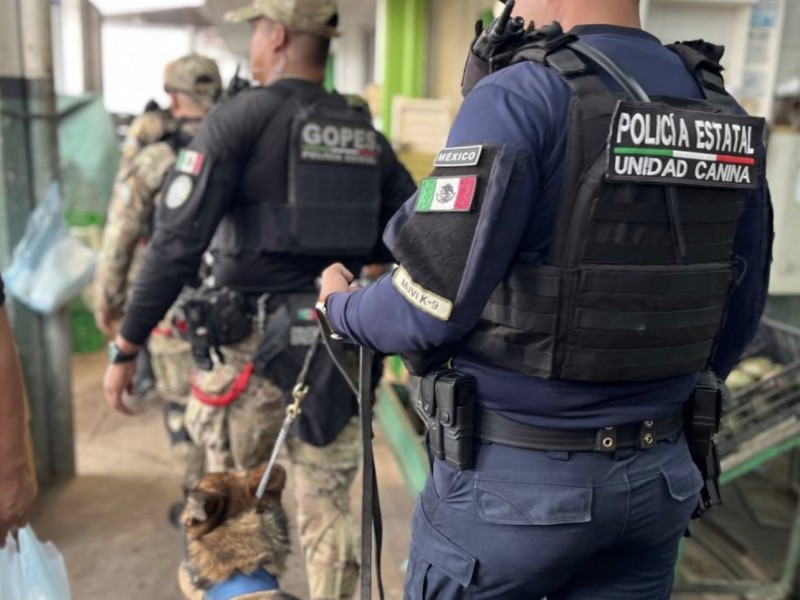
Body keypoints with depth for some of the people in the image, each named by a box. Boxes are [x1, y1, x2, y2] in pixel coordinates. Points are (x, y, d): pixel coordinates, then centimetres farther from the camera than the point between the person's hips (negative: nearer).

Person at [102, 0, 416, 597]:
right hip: (339, 349, 4)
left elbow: (177, 240, -12)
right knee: (329, 512, 15)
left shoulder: (240, 118, -6)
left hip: (255, 344, -4)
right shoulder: (366, 135, 8)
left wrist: (126, 347, -6)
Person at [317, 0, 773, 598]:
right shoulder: (726, 116, 4)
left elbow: (431, 307, -18)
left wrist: (341, 306, 2)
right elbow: (736, 318, 9)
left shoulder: (522, 96, -16)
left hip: (515, 475, -5)